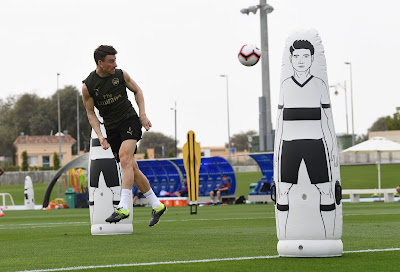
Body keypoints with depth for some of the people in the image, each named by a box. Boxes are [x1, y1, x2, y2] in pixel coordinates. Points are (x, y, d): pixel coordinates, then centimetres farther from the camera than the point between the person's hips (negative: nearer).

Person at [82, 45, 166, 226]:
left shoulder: (121, 75, -3)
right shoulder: (88, 86, -5)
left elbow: (137, 91, 13)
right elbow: (91, 114, 1)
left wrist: (143, 115, 2)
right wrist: (100, 136, -10)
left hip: (129, 120, -2)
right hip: (111, 128, 2)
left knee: (125, 157, -24)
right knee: (132, 168, 1)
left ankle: (123, 207, -31)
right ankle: (157, 205, 13)